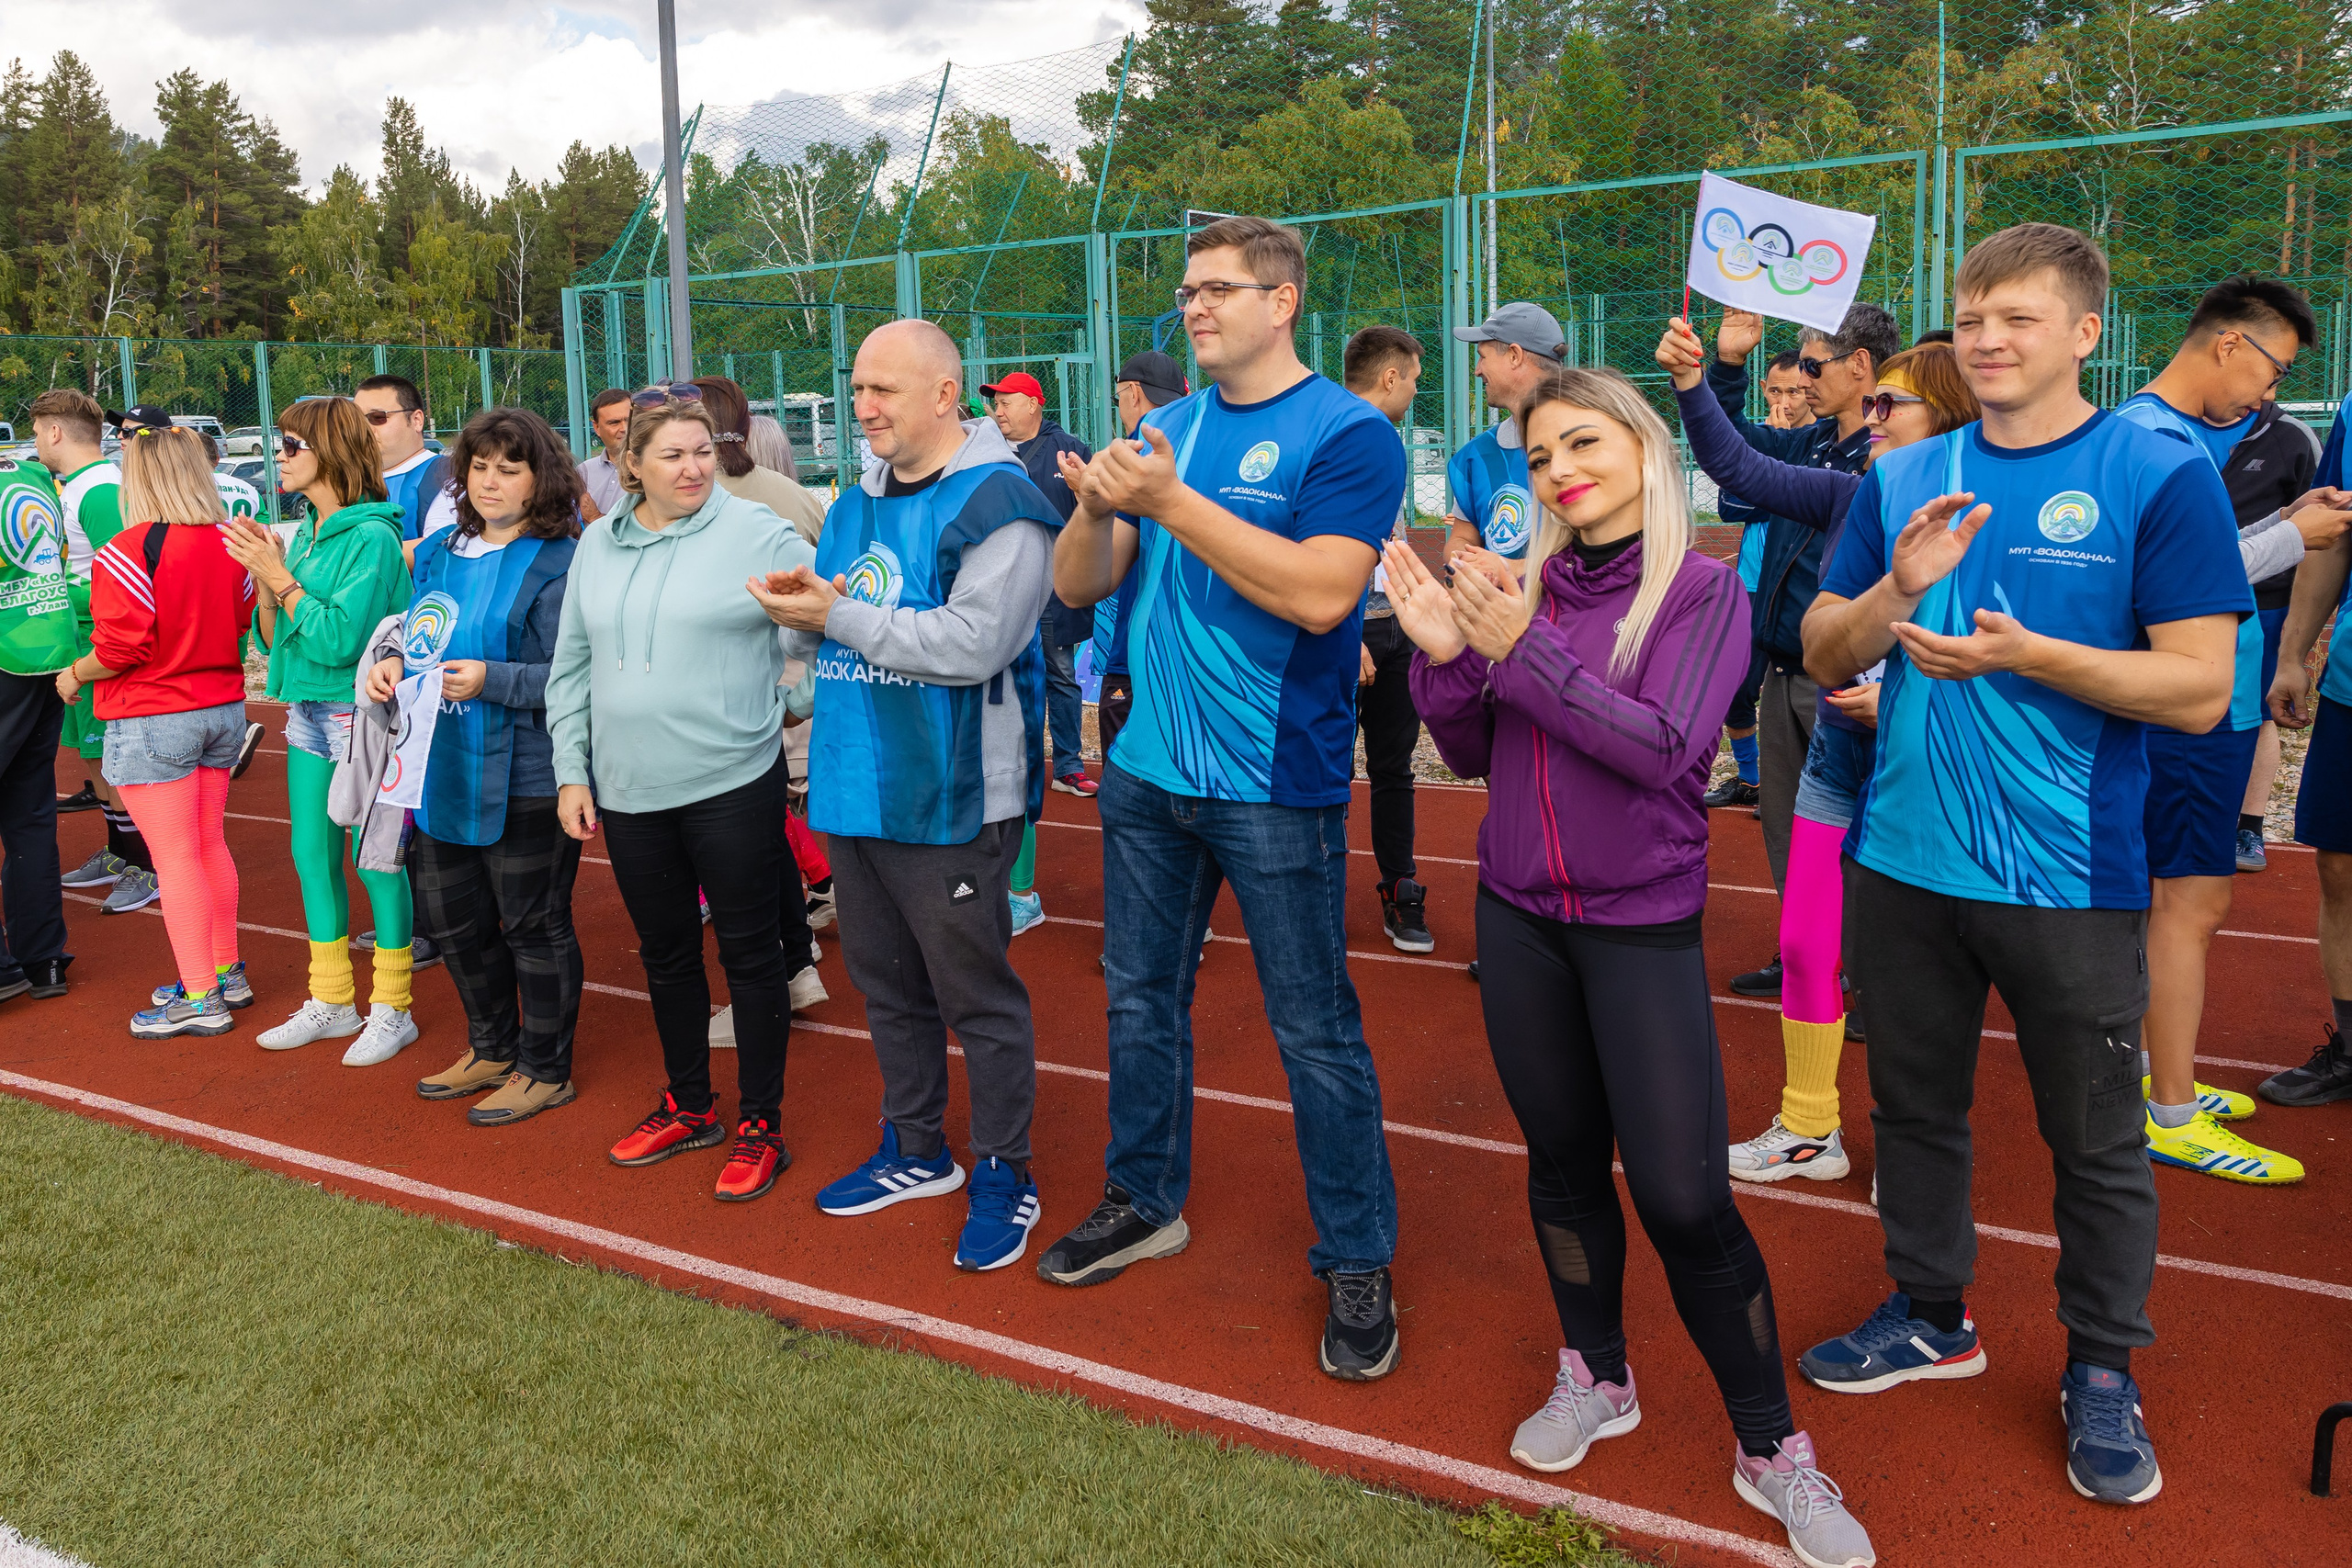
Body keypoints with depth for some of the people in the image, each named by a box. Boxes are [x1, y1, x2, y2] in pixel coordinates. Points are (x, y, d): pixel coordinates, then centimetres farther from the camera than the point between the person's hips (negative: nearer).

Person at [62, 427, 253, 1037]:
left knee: (175, 860, -1)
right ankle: (225, 972, 25)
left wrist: (73, 676, 0)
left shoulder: (126, 553, -17)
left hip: (153, 723, -7)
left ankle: (200, 999, 4)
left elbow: (120, 650, -18)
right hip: (223, 710, 7)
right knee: (209, 846, 17)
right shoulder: (227, 545, 2)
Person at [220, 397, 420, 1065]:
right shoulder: (306, 534, 10)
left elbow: (340, 637, -21)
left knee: (377, 861, 0)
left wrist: (280, 578, -16)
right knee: (311, 857, 14)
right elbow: (273, 636, 12)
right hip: (308, 712, 8)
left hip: (364, 716, -8)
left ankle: (392, 1010, 13)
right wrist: (264, 577, -4)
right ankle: (331, 1002, 27)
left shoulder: (371, 538, -14)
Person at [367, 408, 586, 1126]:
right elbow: (416, 629, 21)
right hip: (441, 771, 9)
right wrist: (393, 660, 0)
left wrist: (493, 680, -27)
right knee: (451, 918, 19)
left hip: (522, 779, -8)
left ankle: (545, 1071, 22)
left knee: (532, 925, 5)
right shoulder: (440, 550, 10)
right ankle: (492, 1051, 39)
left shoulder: (556, 565, -14)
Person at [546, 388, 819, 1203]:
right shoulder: (598, 545, 9)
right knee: (665, 952, 17)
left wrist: (789, 696, -12)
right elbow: (571, 668, 13)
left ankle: (760, 1124, 17)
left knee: (749, 953, 4)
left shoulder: (756, 533, -7)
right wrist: (571, 771, 9)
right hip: (628, 792, 5)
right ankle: (688, 1105, 34)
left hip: (732, 784, -5)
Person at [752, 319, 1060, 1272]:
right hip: (853, 791, 8)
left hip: (948, 803, -8)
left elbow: (973, 642, -25)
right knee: (886, 983, 18)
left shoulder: (998, 502, -12)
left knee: (976, 995, 3)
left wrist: (838, 615, -19)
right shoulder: (858, 501, 14)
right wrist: (802, 616, -6)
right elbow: (812, 636, 19)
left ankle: (1005, 1175, 18)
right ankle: (916, 1151, 35)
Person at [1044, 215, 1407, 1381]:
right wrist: (1098, 507, -14)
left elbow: (1319, 594, -23)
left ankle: (1357, 1261, 18)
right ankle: (1145, 1202, 36)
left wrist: (1169, 501, -23)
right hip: (1147, 772, 7)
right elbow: (1077, 585, 8)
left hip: (1275, 786, -6)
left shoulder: (1346, 433, -9)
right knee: (1141, 997, 17)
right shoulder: (1165, 428, 10)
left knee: (1315, 1031, 2)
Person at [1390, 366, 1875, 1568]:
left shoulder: (1703, 590, -7)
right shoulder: (1524, 583, 3)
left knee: (1682, 1195, -5)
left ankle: (1771, 1447, 14)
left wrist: (1521, 649, -23)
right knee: (1562, 1157, 15)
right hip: (1518, 916, 4)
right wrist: (1444, 655, -13)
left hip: (1642, 925, -4)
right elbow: (1473, 757, 5)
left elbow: (1667, 749, -20)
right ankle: (1596, 1378, 36)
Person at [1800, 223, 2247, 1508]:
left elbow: (2200, 689, -12)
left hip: (2070, 875, -4)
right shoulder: (1902, 479, 6)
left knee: (2095, 1139, 10)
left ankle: (2102, 1372, 30)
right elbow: (1824, 655, 5)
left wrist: (2023, 652, -24)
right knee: (1914, 1106, 18)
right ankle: (1931, 1316, 38)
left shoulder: (2161, 478, -7)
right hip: (1903, 860, 4)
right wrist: (1897, 591, -15)